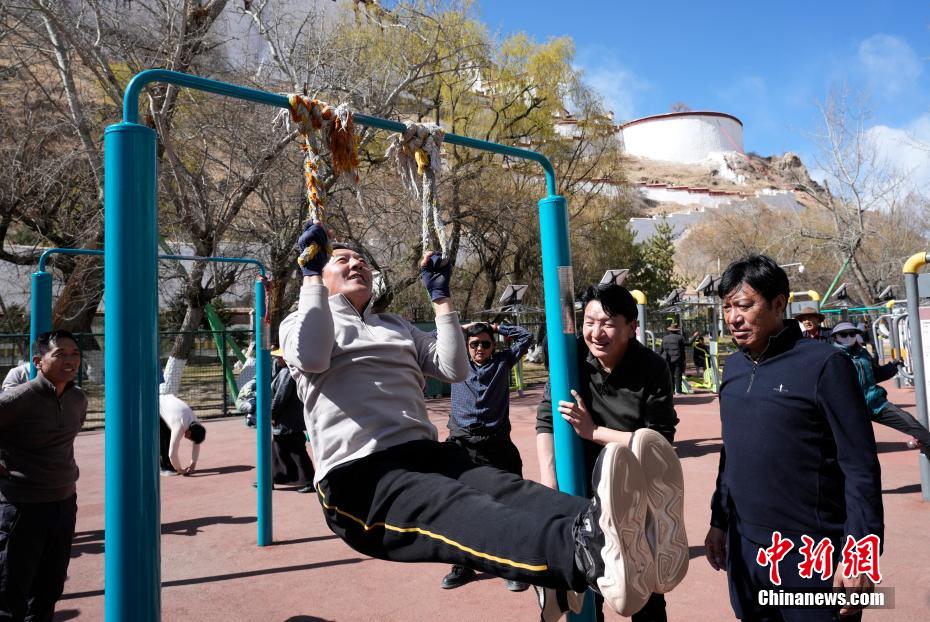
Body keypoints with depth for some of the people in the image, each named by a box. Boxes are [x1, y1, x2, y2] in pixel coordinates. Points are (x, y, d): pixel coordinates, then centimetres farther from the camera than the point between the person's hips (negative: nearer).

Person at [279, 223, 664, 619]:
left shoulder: (397, 326, 28)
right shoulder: (302, 322, 14)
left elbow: (455, 370, 16)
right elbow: (311, 358, -12)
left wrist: (441, 296, 15)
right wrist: (311, 273, -5)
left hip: (424, 454, 6)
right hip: (356, 474, -5)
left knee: (503, 488, -30)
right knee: (456, 510, -37)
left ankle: (593, 527, -60)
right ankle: (588, 550, -66)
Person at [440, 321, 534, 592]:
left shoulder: (502, 362, 9)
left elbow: (526, 337, 12)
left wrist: (497, 327, 15)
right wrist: (461, 327, 15)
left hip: (496, 445, -1)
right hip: (461, 444, 2)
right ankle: (464, 565, 23)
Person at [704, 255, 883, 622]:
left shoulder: (823, 363, -13)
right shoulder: (733, 367, 5)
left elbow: (860, 467, -13)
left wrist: (860, 551, -16)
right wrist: (719, 521, 14)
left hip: (812, 555, -6)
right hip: (743, 550, 6)